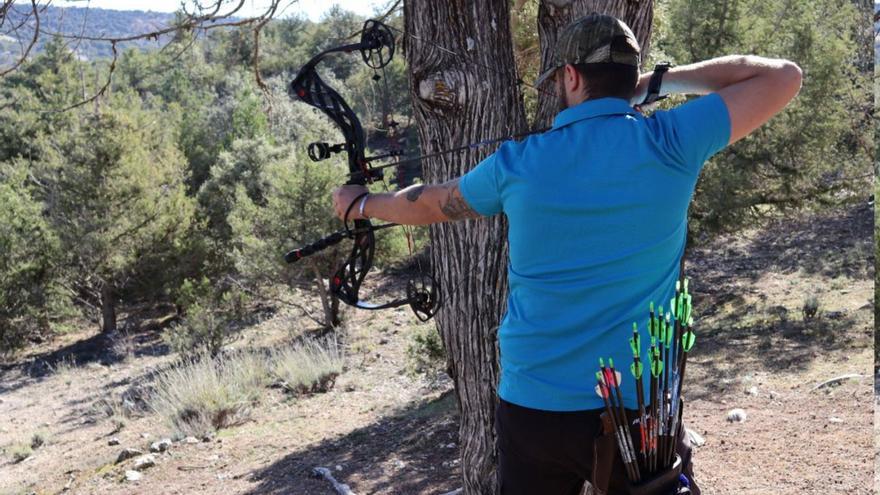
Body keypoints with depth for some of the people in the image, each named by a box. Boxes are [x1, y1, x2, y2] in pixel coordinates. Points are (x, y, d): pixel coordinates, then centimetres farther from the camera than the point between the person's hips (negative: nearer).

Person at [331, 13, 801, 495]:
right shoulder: (669, 143, -9)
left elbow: (426, 204, 13)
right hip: (637, 410, -2)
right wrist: (662, 79, 6)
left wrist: (359, 203, 32)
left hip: (529, 407, 2)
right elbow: (784, 77, 3)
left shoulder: (517, 164, -5)